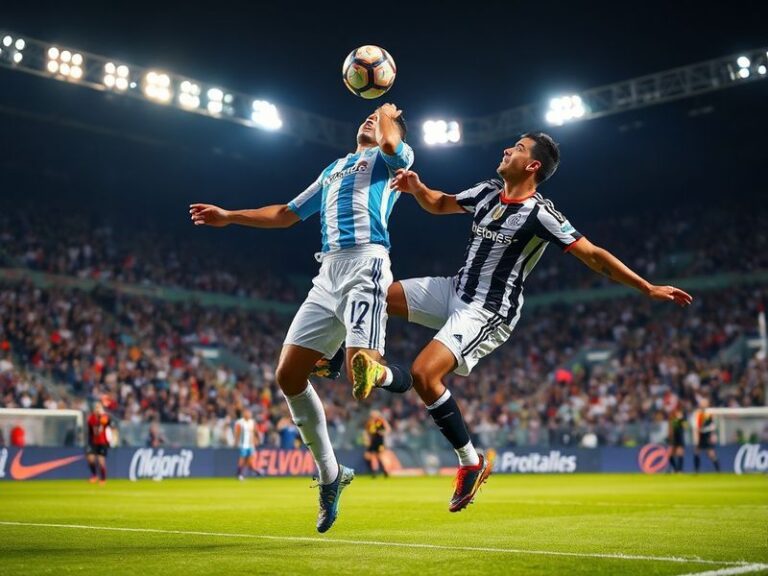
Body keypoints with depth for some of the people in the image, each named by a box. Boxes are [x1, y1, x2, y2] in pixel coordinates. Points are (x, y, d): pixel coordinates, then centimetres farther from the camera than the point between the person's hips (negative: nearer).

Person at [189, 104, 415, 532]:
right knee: (289, 376, -1)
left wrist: (387, 114, 9)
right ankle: (329, 475, 12)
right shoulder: (334, 169, 32)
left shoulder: (391, 158, 12)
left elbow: (391, 144, -14)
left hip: (366, 265, -7)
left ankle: (394, 376, 11)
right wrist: (229, 216, 35)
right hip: (329, 272, 7)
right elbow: (287, 214, 38)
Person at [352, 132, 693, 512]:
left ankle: (472, 463, -7)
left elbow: (593, 255, -19)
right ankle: (377, 370, 15)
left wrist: (648, 288, -23)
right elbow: (439, 204, 21)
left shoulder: (539, 213, -18)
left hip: (487, 314, -8)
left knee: (424, 374, -22)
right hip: (456, 291, 8)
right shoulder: (488, 191, 5)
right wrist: (415, 187, -1)